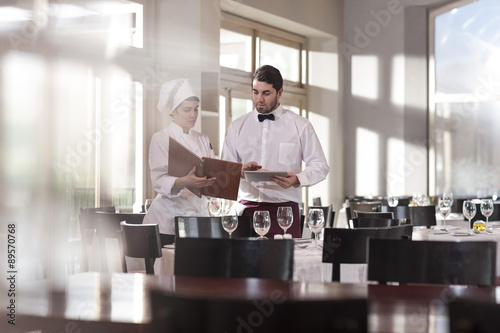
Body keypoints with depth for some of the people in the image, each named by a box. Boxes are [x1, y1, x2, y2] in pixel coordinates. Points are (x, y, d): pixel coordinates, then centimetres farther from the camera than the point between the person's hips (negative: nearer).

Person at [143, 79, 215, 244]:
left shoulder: (202, 139, 15)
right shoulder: (161, 138, -2)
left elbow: (214, 172, 10)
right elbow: (159, 181, -13)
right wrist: (184, 182, -31)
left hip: (197, 214, 5)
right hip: (168, 217, -5)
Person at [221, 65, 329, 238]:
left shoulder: (300, 125, 9)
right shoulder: (237, 127, 14)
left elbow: (320, 166, 7)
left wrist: (297, 179, -11)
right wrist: (241, 171, -9)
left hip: (285, 209, -1)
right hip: (247, 209, 1)